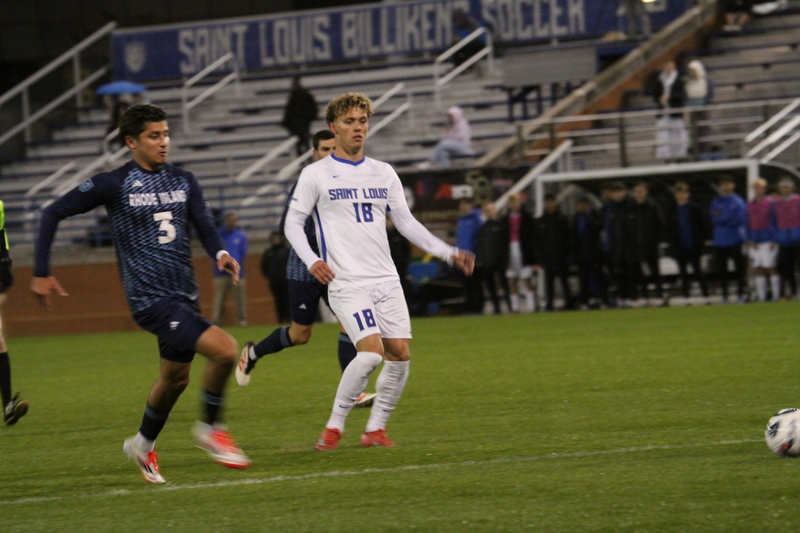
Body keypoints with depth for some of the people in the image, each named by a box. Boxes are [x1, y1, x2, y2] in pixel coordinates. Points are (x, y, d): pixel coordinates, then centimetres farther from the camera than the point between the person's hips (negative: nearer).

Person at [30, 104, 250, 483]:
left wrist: (220, 253, -22)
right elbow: (54, 213, -1)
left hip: (184, 295, 7)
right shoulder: (114, 185, -6)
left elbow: (203, 224, 1)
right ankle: (211, 429, 0)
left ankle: (143, 445, 43)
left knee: (176, 376, 19)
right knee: (224, 350, -20)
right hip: (150, 298, -7)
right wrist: (41, 274, -4)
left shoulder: (183, 182, 9)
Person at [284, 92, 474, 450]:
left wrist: (448, 253, 10)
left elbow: (406, 223, 18)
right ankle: (334, 426, -6)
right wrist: (311, 260, -13)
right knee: (371, 351, -21)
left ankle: (375, 428, 11)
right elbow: (293, 222, 3)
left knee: (400, 355, -4)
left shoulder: (384, 174, 13)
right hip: (347, 283, -5)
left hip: (386, 280, 5)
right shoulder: (315, 175, 1)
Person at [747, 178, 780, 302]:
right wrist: (750, 240, 1)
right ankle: (761, 297, 5)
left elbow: (774, 222, -3)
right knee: (757, 269, 3)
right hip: (755, 241, 5)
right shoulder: (750, 204, 12)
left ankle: (776, 295, 0)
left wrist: (774, 240, -8)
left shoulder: (770, 203, -2)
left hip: (768, 240, -5)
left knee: (771, 268, -4)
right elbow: (748, 223, 12)